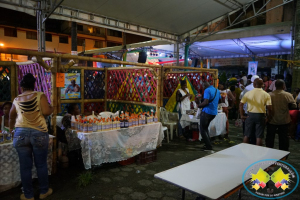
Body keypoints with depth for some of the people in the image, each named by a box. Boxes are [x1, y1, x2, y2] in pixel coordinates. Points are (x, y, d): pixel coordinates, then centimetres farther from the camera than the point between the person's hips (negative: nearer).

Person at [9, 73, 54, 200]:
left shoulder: (16, 100, 12)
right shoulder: (40, 95, 0)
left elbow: (11, 117, 27)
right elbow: (46, 112, -13)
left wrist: (11, 129, 45)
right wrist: (51, 108, 10)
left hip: (21, 133, 2)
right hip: (39, 133, -2)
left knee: (25, 166, 11)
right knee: (41, 164, 12)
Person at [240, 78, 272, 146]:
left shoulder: (248, 93, -2)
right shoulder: (266, 95, -5)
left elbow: (241, 104, -4)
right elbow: (269, 108, -10)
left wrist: (242, 115, 4)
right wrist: (268, 117, 4)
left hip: (250, 115, 1)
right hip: (260, 116, -1)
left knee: (247, 135, 12)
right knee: (259, 136, 6)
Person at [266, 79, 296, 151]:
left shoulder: (269, 95, -10)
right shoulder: (288, 95, -12)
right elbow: (294, 106, -7)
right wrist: (286, 107, 9)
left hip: (272, 120, 0)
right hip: (284, 121, 0)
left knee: (270, 137, 12)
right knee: (283, 138, 14)